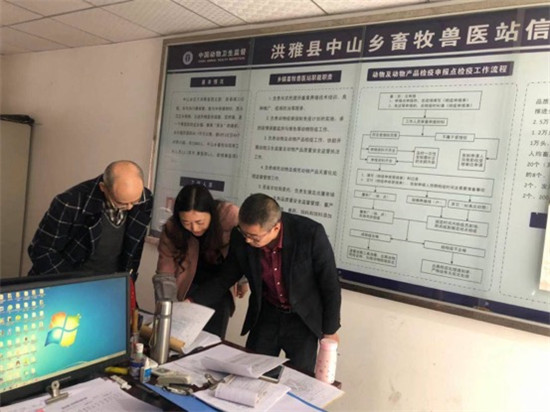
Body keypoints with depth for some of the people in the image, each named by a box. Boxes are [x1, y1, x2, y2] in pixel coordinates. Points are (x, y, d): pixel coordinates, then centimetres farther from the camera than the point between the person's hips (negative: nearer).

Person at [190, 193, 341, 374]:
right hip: (266, 315, 3)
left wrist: (330, 330, -5)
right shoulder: (240, 237, -18)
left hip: (304, 319, -2)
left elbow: (330, 285, -14)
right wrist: (191, 303, -11)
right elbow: (226, 278, 0)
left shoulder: (311, 233, -28)